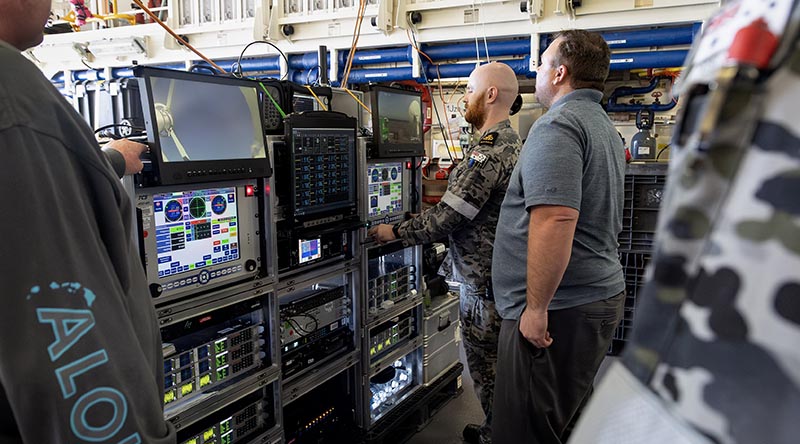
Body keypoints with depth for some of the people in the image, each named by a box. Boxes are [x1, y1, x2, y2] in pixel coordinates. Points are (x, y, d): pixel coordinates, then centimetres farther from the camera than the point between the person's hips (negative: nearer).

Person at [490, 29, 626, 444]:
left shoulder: (557, 125, -15)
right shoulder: (605, 127, 18)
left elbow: (556, 219, -27)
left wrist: (537, 307, -22)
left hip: (560, 309, -10)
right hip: (601, 295, 10)